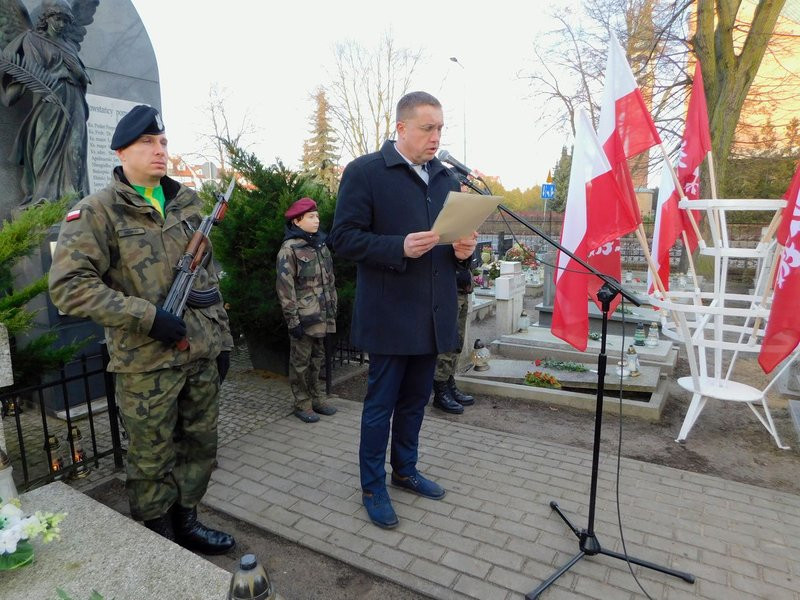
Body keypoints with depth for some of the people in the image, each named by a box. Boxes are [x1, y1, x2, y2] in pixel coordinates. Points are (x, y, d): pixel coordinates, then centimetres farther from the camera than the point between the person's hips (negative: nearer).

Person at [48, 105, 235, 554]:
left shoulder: (187, 203, 11)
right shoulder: (98, 212, -6)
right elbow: (69, 284, -14)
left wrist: (222, 338, 11)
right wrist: (147, 317, -19)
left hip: (201, 354, 5)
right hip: (145, 364, -5)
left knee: (200, 446, 16)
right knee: (153, 460, 10)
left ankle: (186, 521, 38)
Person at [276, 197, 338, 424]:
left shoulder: (321, 245, 11)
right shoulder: (289, 249, -9)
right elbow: (284, 287, -13)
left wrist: (333, 310, 13)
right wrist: (293, 319, -16)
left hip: (322, 315, 7)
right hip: (304, 317, -6)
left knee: (317, 358, 16)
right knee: (301, 361, 6)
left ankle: (316, 397, 29)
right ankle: (302, 403, 18)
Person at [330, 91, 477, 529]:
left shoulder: (447, 177, 13)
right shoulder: (364, 172, -6)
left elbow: (458, 232, 19)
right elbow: (343, 238, -11)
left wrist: (464, 248, -5)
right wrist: (400, 247, -24)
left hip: (434, 313, 6)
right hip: (389, 314, -6)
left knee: (415, 399, 18)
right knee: (381, 403, 6)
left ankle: (405, 470, 39)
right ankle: (373, 487, 25)